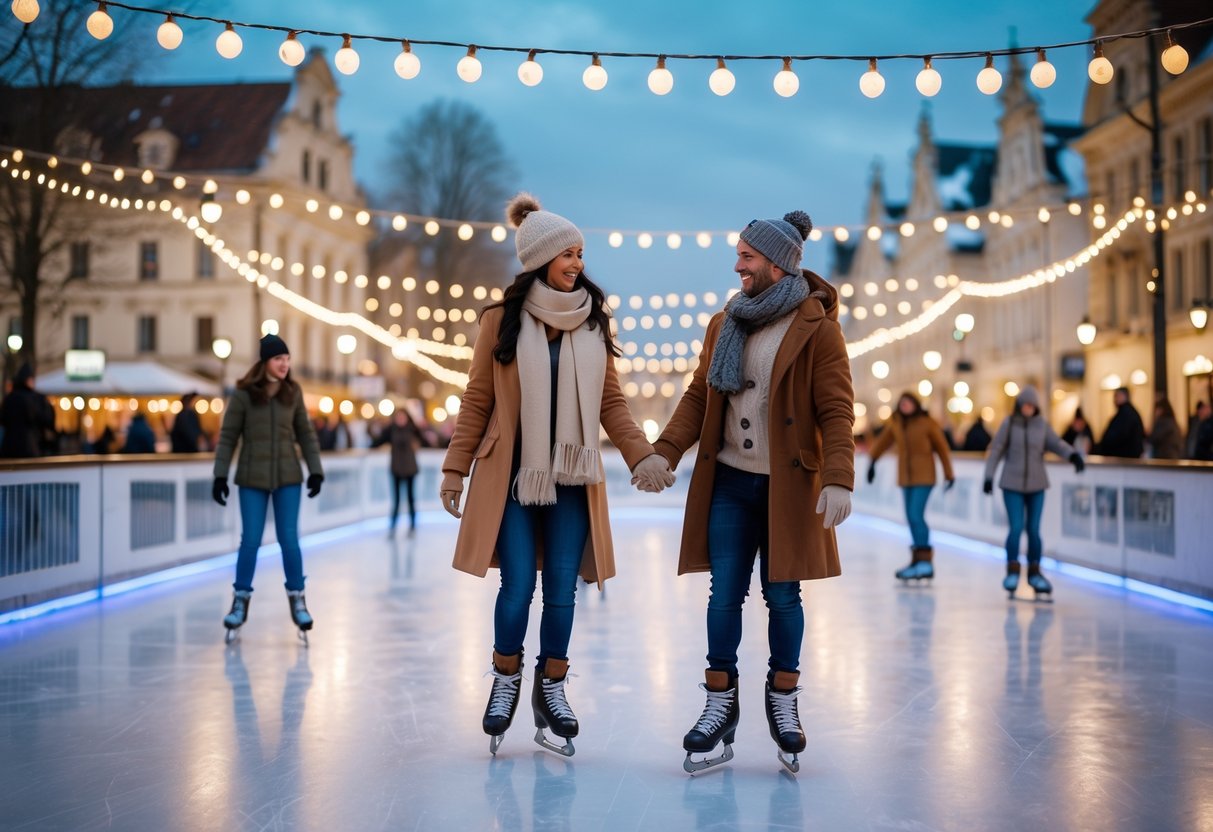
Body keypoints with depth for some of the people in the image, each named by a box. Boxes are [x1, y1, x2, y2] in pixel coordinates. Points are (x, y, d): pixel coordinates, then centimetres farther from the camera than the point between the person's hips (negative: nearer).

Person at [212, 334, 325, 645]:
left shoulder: (293, 392, 0)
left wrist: (315, 470, 0)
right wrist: (220, 475, -8)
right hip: (252, 478, -1)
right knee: (250, 541, 2)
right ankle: (241, 601, 16)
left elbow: (306, 434, 6)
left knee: (289, 540, 1)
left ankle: (297, 599, 14)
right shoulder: (243, 394, -7)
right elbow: (228, 436, -4)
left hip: (288, 477, 1)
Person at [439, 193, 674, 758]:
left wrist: (641, 456, -5)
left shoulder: (593, 321, 6)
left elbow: (611, 402, 8)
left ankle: (551, 689, 19)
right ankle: (506, 680, 19)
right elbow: (477, 400, 3)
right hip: (511, 476, -2)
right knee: (518, 585, -4)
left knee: (563, 587, 4)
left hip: (572, 478, 2)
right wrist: (455, 470, 1)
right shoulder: (502, 321, -1)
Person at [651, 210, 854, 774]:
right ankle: (719, 703, 13)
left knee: (783, 595, 6)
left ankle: (783, 700, 22)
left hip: (787, 487, -4)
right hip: (729, 482, 4)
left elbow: (837, 411, -10)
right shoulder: (725, 325, 9)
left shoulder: (817, 329, -6)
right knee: (724, 594, 3)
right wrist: (665, 451, -2)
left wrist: (838, 479, -21)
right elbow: (698, 397, 10)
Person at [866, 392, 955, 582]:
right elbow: (883, 440, 20)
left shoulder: (928, 424, -10)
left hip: (923, 476, -5)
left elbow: (942, 448, -4)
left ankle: (925, 560, -12)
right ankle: (919, 560, 14)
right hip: (906, 477, 5)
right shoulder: (895, 422, 3)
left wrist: (949, 474, -2)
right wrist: (872, 461, 26)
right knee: (912, 518, 7)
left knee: (916, 515, -16)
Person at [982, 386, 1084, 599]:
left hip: (1036, 485, 2)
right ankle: (1012, 571, 7)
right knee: (1016, 528, -9)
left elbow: (1056, 443, -8)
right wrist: (989, 476, -6)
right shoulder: (1009, 423, -3)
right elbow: (996, 450, -1)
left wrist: (1073, 454, -28)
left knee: (1034, 530, 5)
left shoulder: (1042, 424, 2)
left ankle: (1034, 572, 19)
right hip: (1012, 485, -2)